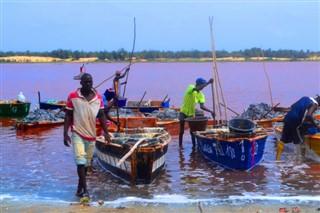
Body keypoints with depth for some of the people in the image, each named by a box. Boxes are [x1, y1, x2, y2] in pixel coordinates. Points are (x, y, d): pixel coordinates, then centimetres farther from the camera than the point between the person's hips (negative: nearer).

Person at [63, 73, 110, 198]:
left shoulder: (98, 97, 2)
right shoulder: (73, 97, -7)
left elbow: (102, 115, 6)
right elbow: (68, 116, -3)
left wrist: (106, 133, 0)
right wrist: (65, 134, -8)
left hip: (91, 135, 4)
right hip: (77, 134, -4)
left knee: (87, 163, 12)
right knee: (80, 161, -12)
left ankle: (80, 188, 26)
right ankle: (84, 189, -8)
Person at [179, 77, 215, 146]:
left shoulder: (201, 95, -5)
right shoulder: (191, 87, -18)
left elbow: (202, 106, -13)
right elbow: (197, 89, -41)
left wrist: (211, 111, -27)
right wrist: (208, 82, -42)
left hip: (191, 113, 4)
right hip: (183, 112, -4)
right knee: (182, 131, 5)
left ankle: (194, 146, 12)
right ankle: (180, 146, 17)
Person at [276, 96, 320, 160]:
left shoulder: (306, 98, 20)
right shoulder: (315, 104, -3)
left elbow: (292, 106, 24)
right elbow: (309, 116, -20)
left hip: (288, 118, 7)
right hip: (296, 122, -7)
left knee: (282, 140, 9)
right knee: (299, 141, 9)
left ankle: (277, 159, 10)